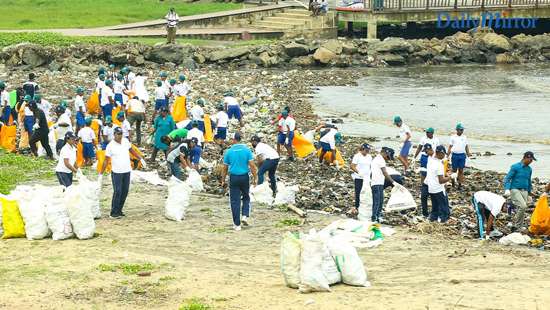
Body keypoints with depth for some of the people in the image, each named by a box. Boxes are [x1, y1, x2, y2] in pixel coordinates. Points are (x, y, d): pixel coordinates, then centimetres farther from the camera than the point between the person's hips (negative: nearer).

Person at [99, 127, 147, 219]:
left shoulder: (126, 141, 2)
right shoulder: (110, 146, -11)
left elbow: (132, 150, 19)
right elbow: (106, 160, -7)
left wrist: (141, 159, 17)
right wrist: (101, 173, -9)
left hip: (127, 171, 5)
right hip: (116, 172, -5)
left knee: (125, 191, 8)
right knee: (117, 192, -9)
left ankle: (119, 210, 19)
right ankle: (114, 213, -2)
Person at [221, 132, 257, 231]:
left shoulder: (229, 151, -3)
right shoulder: (246, 150, -4)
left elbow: (225, 168, 2)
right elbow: (252, 165, -8)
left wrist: (223, 180, 12)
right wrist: (254, 178, 0)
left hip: (234, 178, -1)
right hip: (245, 177, 1)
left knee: (235, 201, 4)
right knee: (246, 198, 21)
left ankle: (237, 224, 4)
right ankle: (245, 216, 2)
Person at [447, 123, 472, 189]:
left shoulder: (464, 137, 7)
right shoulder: (453, 137, 0)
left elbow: (466, 146, 12)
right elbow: (450, 147, 1)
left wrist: (468, 154, 4)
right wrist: (447, 155, -5)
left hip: (462, 155, 2)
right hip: (455, 155, -2)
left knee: (461, 170, 1)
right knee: (454, 170, 5)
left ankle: (460, 184, 5)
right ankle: (453, 182, 25)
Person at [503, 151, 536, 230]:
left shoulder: (529, 169, 12)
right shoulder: (515, 167, -6)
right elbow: (507, 179, -6)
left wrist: (530, 191, 32)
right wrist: (507, 189, -19)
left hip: (524, 191, 6)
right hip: (515, 190, -6)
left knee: (522, 211, 2)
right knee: (523, 206, -24)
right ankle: (515, 225, -13)